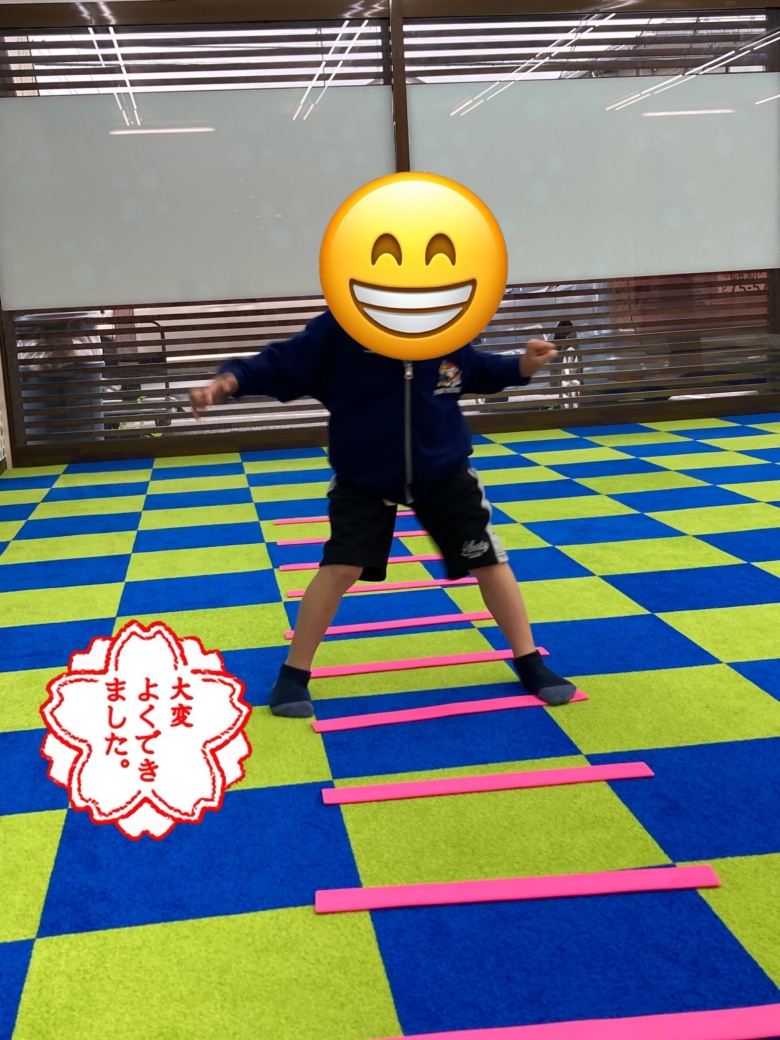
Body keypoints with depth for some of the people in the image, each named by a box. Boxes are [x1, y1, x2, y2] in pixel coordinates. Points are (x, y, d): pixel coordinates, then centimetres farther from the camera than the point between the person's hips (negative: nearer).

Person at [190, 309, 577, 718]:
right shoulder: (339, 328, -22)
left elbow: (472, 369, 10)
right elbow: (280, 365, -21)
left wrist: (521, 367, -5)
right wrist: (228, 381, -37)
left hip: (444, 473, 3)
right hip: (362, 478, -3)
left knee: (488, 559, 5)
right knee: (340, 567, -13)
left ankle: (530, 664, 23)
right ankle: (293, 675, 6)